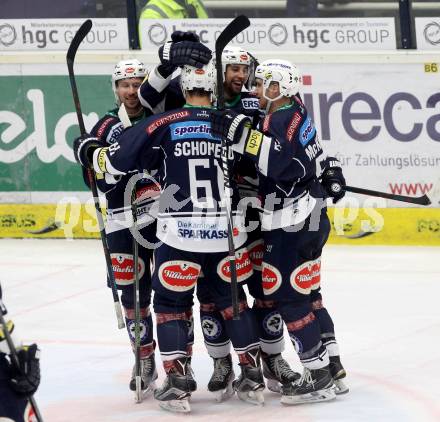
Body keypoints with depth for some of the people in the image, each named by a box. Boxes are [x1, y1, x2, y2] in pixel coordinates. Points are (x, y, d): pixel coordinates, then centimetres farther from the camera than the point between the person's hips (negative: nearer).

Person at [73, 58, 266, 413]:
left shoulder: (164, 124, -7)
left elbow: (118, 161, -5)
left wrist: (88, 151, 13)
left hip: (181, 233, -3)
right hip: (227, 232, 3)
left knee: (171, 303, 11)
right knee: (232, 298, 20)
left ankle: (178, 383, 4)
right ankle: (253, 376, 19)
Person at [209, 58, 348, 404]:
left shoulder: (285, 118, -16)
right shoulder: (291, 115, 16)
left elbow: (281, 162, -32)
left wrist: (243, 134, -35)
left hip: (293, 226, -11)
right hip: (305, 220, 11)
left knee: (289, 297, -9)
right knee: (304, 296, 15)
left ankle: (319, 377, -8)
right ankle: (329, 368, 18)